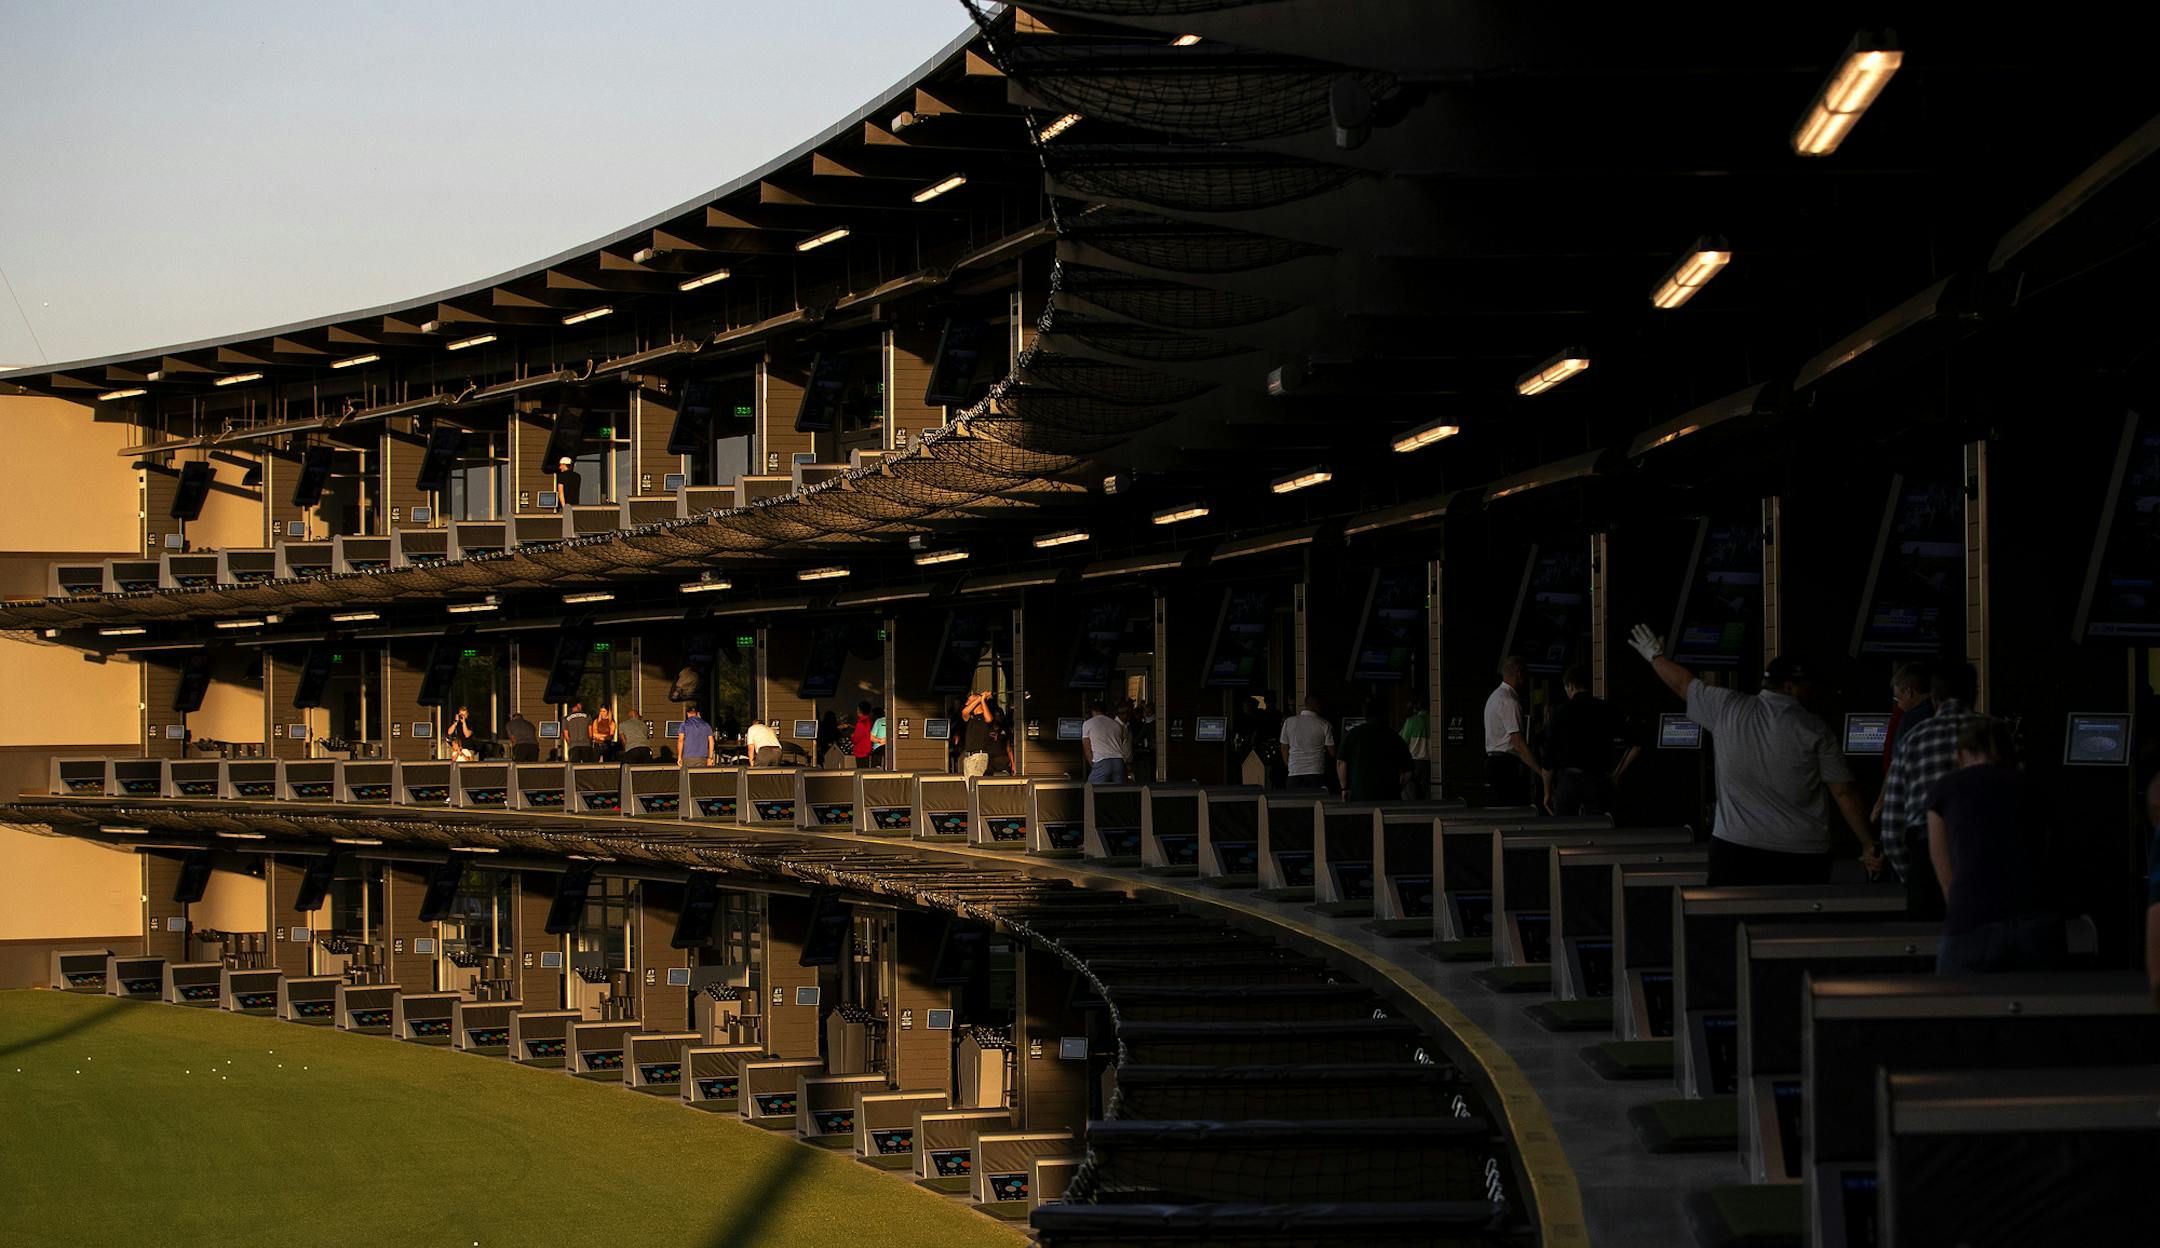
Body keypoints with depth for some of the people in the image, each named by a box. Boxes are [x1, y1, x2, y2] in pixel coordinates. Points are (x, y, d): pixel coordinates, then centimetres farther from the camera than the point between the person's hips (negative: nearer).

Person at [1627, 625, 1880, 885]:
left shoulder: (1727, 708, 2)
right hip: (1801, 855, -2)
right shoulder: (1814, 731, -3)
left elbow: (1683, 683, 20)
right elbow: (1844, 794, -2)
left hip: (1735, 846, 2)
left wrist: (1654, 656, 39)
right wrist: (1870, 846, 5)